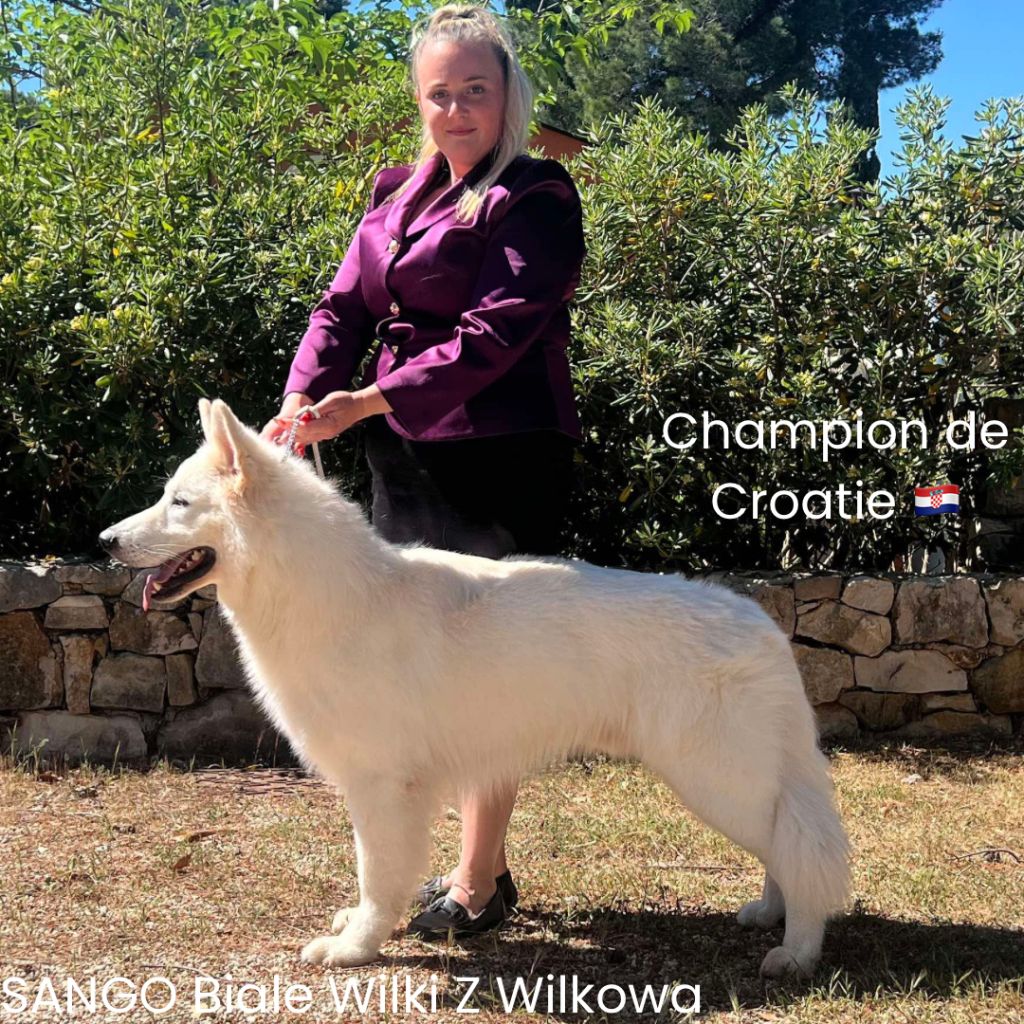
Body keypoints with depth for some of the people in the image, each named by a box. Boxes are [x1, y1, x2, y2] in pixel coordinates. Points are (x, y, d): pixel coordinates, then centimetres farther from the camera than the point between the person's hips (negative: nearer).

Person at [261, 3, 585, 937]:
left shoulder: (533, 200, -7)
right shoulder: (398, 194, 16)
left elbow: (495, 334, -17)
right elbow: (345, 306, 10)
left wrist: (370, 400, -23)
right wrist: (304, 397, -9)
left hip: (498, 459, -8)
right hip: (407, 457, 8)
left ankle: (479, 886, 8)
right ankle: (482, 862, 27)